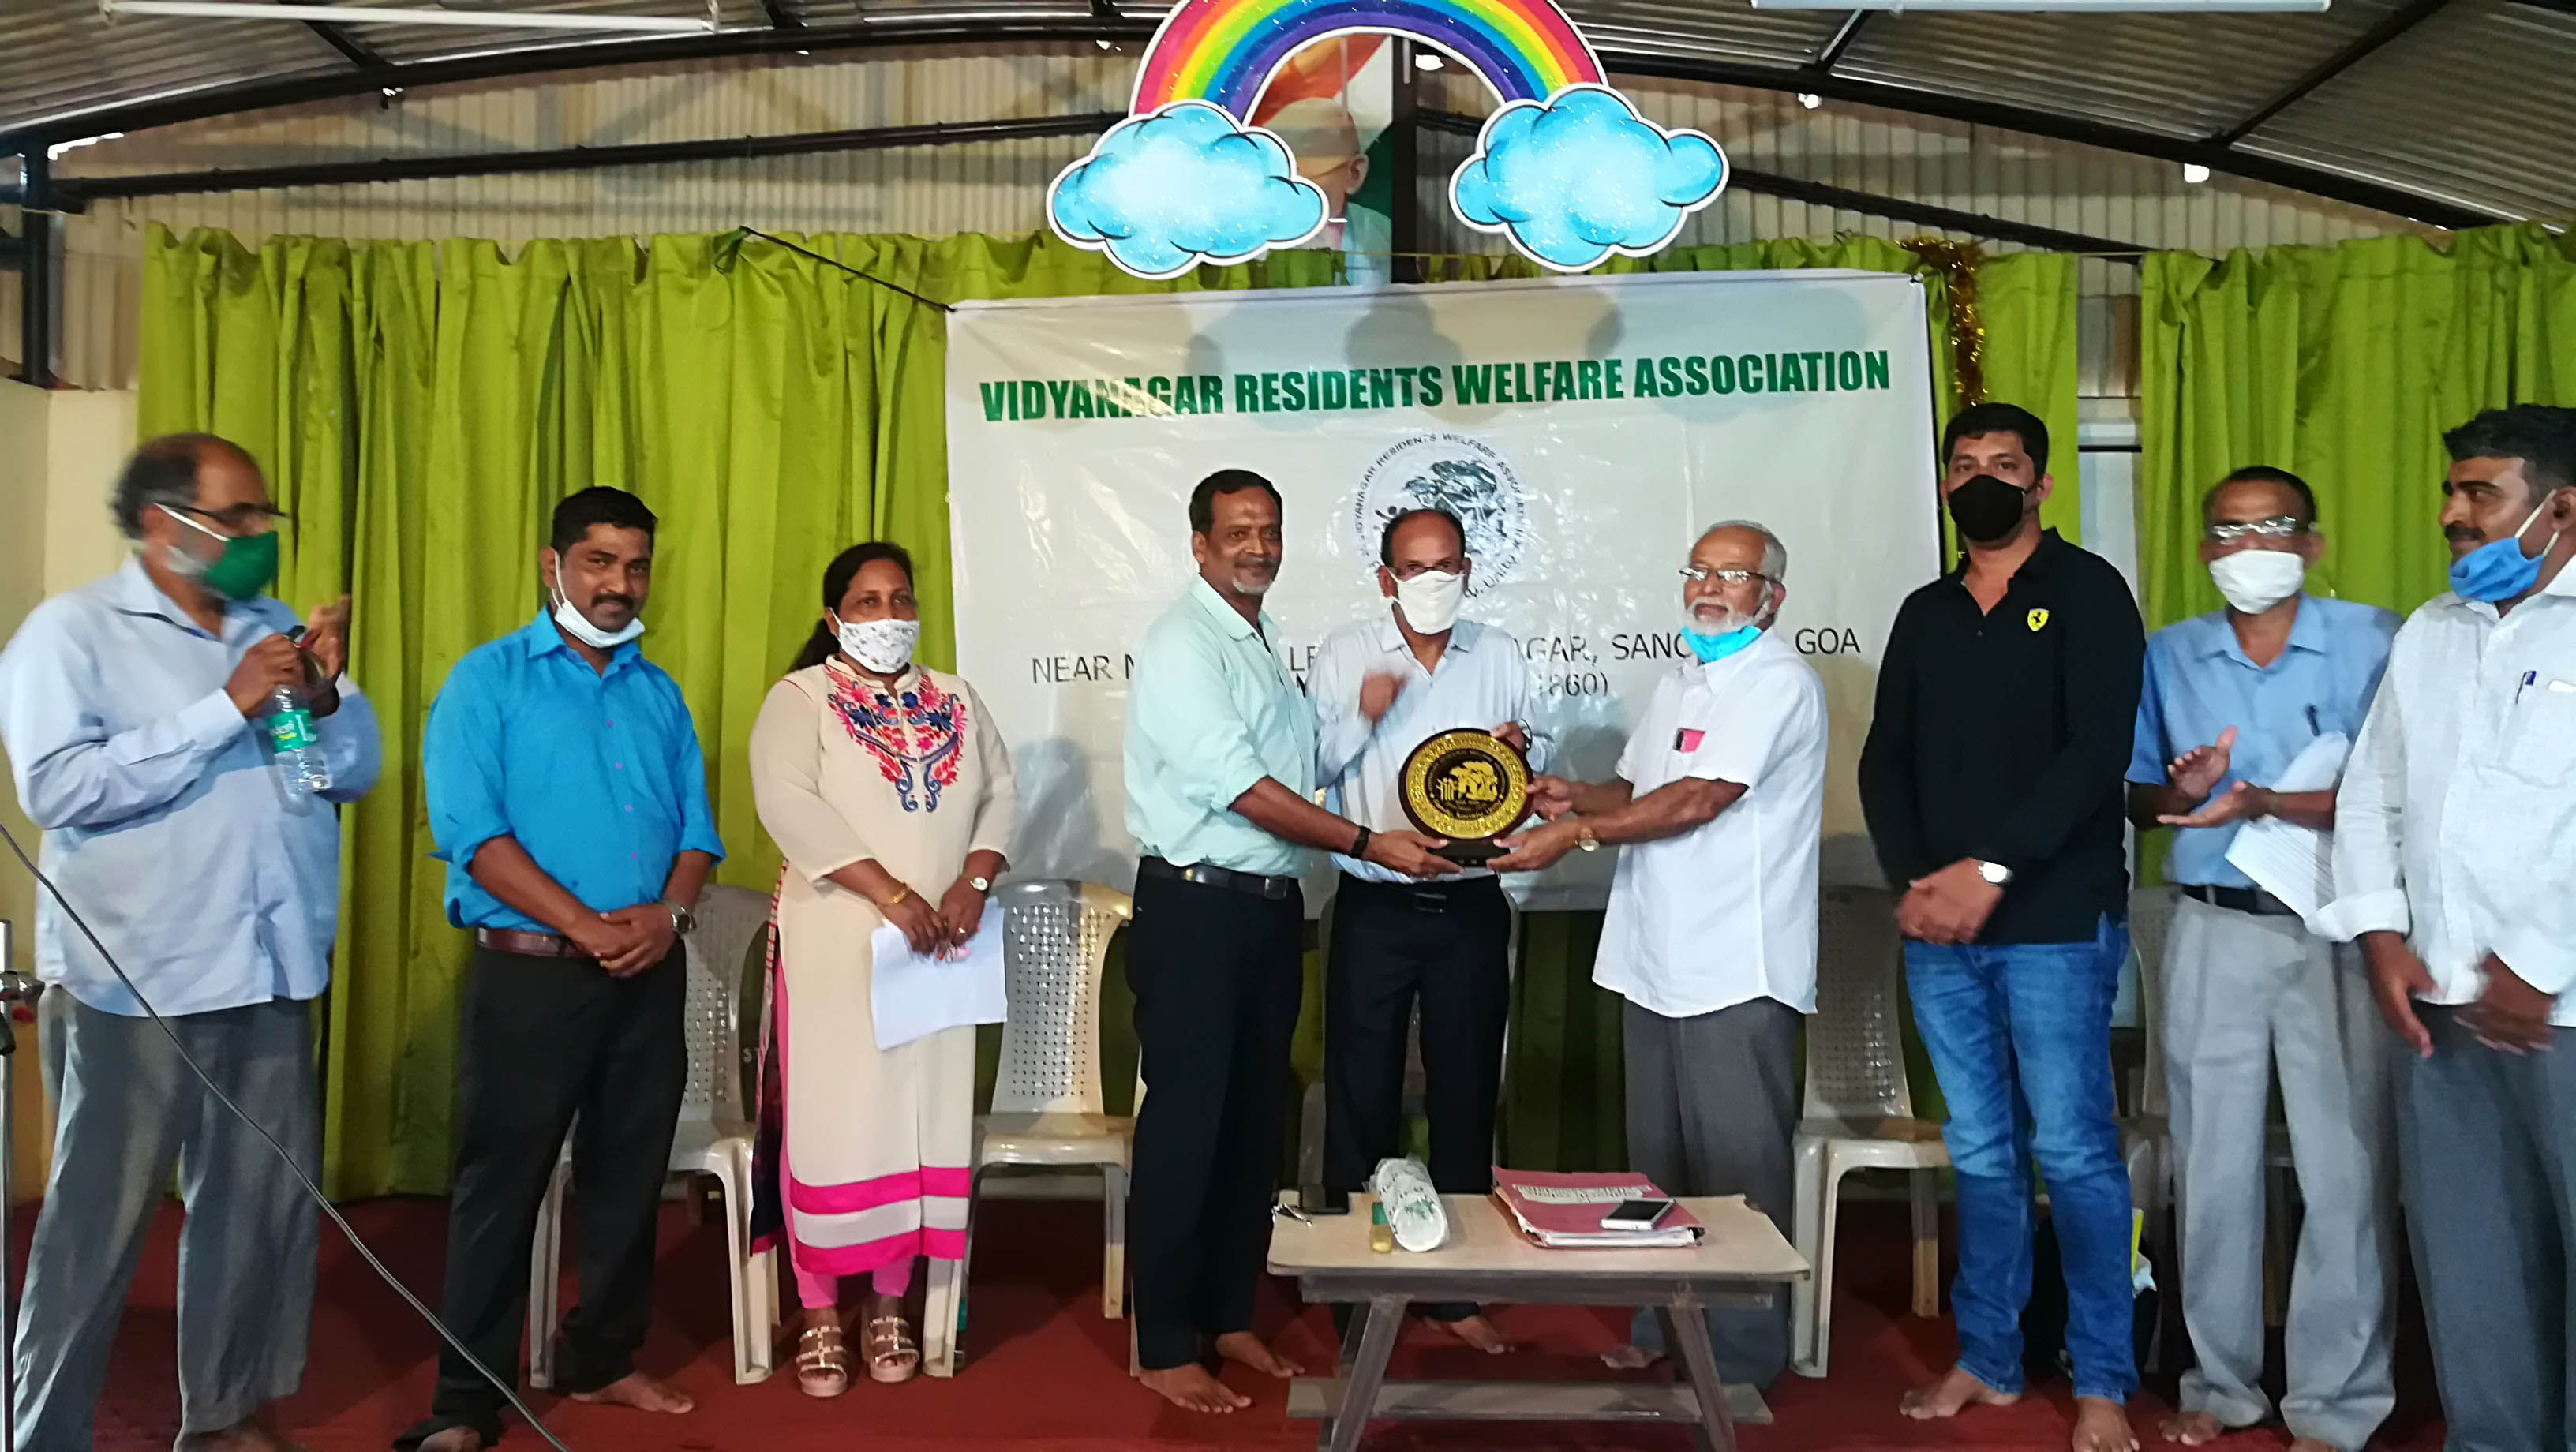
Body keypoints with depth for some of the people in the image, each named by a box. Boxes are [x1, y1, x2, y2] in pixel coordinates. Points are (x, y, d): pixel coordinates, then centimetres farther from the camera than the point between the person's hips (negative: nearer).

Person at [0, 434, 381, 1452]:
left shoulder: (275, 631, 11)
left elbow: (356, 772, 9)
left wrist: (325, 699, -11)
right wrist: (227, 708, -21)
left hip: (270, 972, 6)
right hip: (134, 982, -5)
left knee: (265, 1204, 13)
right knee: (100, 1219, 5)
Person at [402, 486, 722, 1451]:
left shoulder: (660, 695, 13)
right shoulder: (488, 679, -2)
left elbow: (696, 828, 9)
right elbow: (469, 831, -12)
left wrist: (670, 911, -11)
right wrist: (586, 926, -17)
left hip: (651, 976, 5)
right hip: (530, 970, -5)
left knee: (628, 1176, 12)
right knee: (501, 1184, 1)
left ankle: (603, 1360, 28)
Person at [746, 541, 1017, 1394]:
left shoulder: (957, 703, 13)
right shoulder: (801, 699, -1)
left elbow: (1000, 797, 9)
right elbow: (787, 804, -16)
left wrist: (972, 882, -10)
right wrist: (892, 894, -22)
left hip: (936, 948, 4)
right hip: (836, 942, -4)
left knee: (923, 1114, 5)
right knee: (833, 1117, -1)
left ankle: (889, 1305, 18)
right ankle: (819, 1313, 12)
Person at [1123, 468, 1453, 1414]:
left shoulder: (1265, 644, 16)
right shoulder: (1183, 643, -11)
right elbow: (1241, 789, -20)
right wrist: (1369, 845, -20)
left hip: (1271, 907, 8)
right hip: (1195, 911, -8)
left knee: (1254, 1119, 14)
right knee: (1185, 1124, -1)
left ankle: (1229, 1316, 27)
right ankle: (1162, 1347, 10)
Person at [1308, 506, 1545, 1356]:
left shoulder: (1500, 656, 7)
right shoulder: (1346, 655, 0)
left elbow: (1535, 768, 13)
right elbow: (1308, 771, -2)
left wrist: (1523, 750, -9)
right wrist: (1361, 718, -17)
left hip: (1471, 908, 2)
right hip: (1374, 909, -2)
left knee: (1466, 1096, 10)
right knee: (1361, 1096, 5)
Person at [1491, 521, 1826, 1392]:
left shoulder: (1777, 682, -10)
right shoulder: (1678, 684, 18)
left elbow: (1697, 800, -18)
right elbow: (1638, 788, 24)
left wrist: (1573, 836, -16)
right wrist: (1580, 796, 3)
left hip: (1733, 968, -8)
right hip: (1655, 959, 8)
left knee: (1736, 1167, 0)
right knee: (1657, 1162, 14)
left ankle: (1744, 1354, 12)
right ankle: (1665, 1326, 27)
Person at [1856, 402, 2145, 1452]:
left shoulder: (2085, 591, 0)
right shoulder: (1924, 613, 15)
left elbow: (2098, 750, -12)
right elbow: (1886, 760, 10)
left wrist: (1991, 870, -18)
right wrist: (1914, 882, -6)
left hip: (2056, 922, -4)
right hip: (1938, 929, 5)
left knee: (2072, 1154, -1)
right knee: (1980, 1155, 11)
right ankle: (1986, 1361, 22)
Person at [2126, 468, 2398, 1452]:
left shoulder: (2369, 640, -3)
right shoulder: (2169, 655, 8)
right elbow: (2139, 800, 10)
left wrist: (2270, 803, -24)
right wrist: (2184, 792, -12)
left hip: (2337, 933, -3)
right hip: (2214, 933, 3)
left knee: (2346, 1169, -1)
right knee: (2214, 1166, 9)